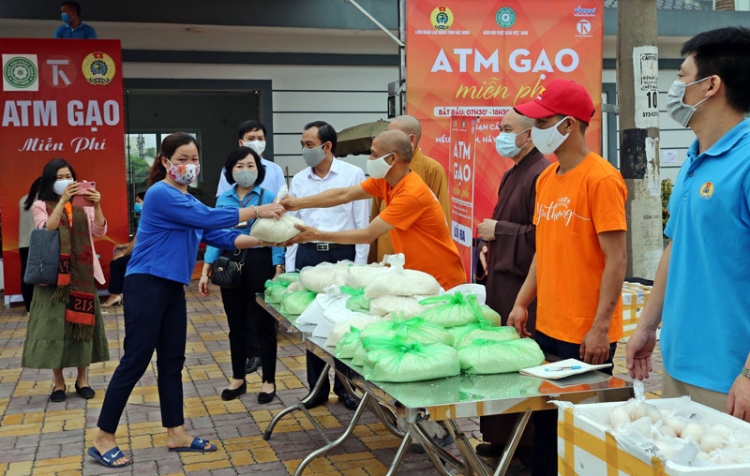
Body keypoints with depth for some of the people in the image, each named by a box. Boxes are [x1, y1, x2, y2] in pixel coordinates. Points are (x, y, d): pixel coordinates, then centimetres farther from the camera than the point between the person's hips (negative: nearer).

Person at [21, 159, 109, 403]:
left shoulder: (83, 205, 8)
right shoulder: (41, 206, 2)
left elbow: (99, 232, -3)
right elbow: (47, 231, -15)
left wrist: (97, 206, -18)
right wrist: (62, 201, -22)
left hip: (82, 273, 2)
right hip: (54, 273, -2)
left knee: (82, 322, 4)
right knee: (54, 324, -1)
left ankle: (82, 378, 15)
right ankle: (58, 382, 9)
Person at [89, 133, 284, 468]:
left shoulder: (189, 201, 14)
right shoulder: (161, 194, -13)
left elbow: (219, 236, 7)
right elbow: (208, 218, -20)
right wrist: (256, 211, -17)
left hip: (172, 288, 9)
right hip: (146, 286, -9)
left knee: (172, 362, 11)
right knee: (135, 361, -5)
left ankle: (176, 434, 20)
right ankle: (103, 440, 6)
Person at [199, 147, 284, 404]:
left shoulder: (269, 197, -3)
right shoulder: (223, 199, 7)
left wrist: (278, 271, -12)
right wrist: (205, 271, 2)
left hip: (259, 263, -4)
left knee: (263, 324, 3)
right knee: (236, 324, 13)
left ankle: (269, 380, 16)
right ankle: (238, 378, 27)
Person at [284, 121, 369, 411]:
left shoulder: (353, 175, -2)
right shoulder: (298, 180, 9)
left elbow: (362, 224, -3)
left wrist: (360, 264, -8)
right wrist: (290, 266, 8)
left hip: (342, 254, -3)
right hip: (307, 255, 4)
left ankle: (345, 386, 17)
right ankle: (317, 388, 20)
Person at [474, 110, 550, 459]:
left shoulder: (540, 175, -16)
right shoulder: (513, 174, 16)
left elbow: (540, 236, -23)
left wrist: (498, 230, -15)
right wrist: (492, 246, 11)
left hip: (523, 283, -10)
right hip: (501, 278, 10)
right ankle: (499, 437, 25)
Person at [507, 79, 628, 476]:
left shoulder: (600, 179, -14)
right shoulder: (547, 178, 9)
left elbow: (616, 259, -15)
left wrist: (600, 328, -18)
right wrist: (522, 303, 11)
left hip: (585, 336, -7)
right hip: (547, 328, 7)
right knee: (545, 419, 15)